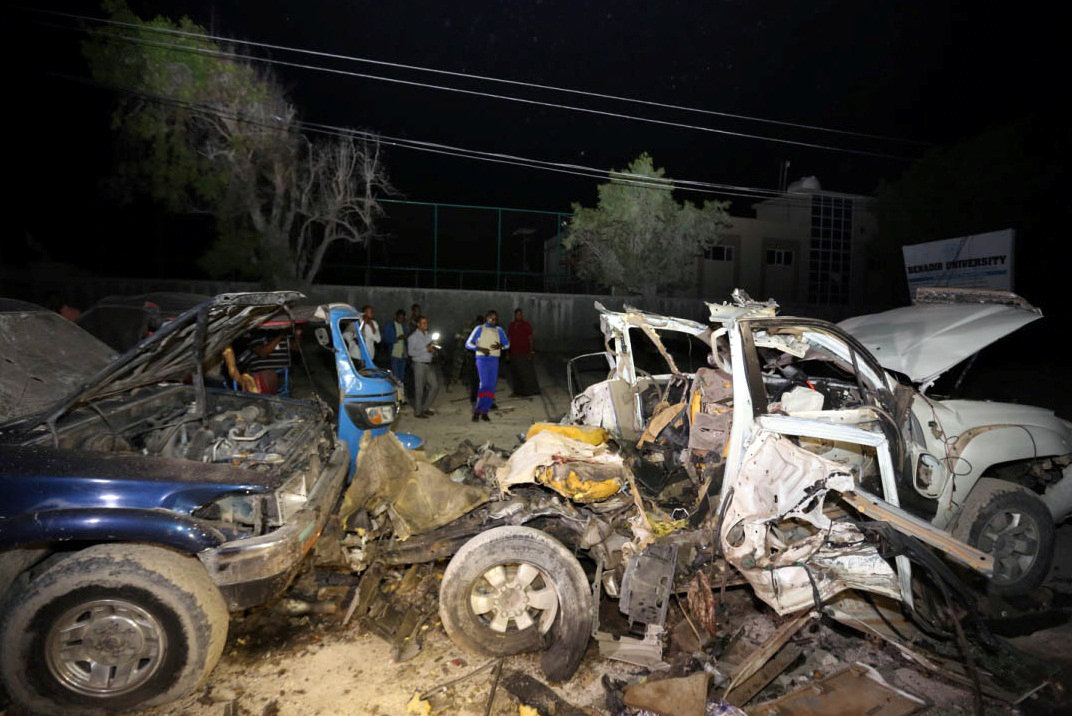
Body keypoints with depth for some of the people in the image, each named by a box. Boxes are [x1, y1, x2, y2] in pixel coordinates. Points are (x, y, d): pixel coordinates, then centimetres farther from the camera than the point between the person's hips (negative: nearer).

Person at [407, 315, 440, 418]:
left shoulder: (429, 335, 13)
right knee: (419, 389, 0)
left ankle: (425, 408, 23)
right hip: (419, 364, -7)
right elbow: (411, 352, -16)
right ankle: (418, 411, 13)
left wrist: (433, 350, -3)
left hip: (429, 364, 7)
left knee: (435, 386, 8)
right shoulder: (413, 337, -7)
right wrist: (426, 349, -19)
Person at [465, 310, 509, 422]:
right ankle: (477, 410, -6)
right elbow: (468, 344, 1)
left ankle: (484, 412, 10)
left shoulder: (499, 330, 11)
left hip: (494, 360, 4)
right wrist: (480, 349, -15)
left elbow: (507, 344, 18)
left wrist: (500, 346, -6)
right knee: (485, 384, -17)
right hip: (482, 359, -4)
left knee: (492, 386, 2)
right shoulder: (479, 329, 1)